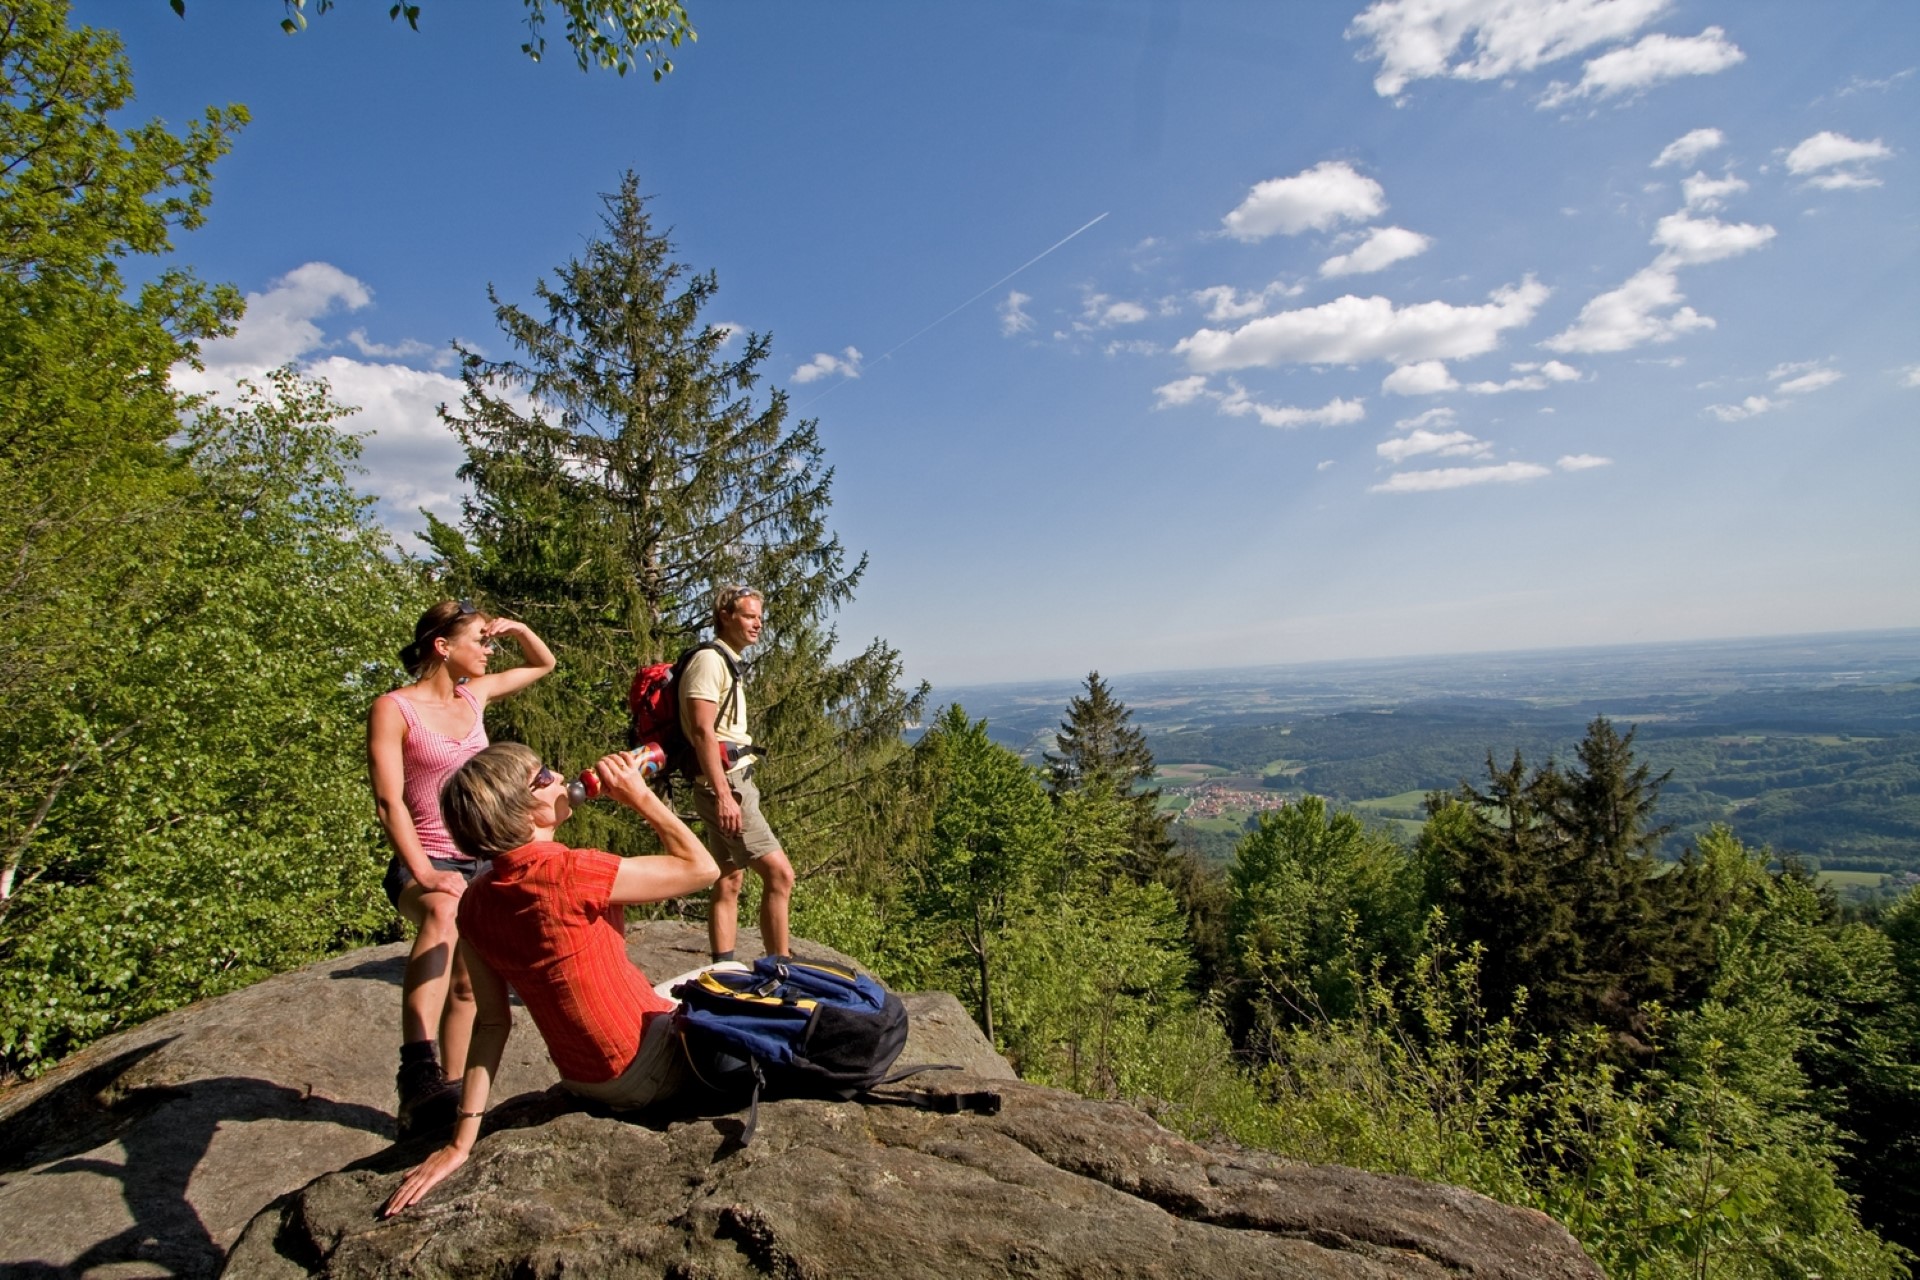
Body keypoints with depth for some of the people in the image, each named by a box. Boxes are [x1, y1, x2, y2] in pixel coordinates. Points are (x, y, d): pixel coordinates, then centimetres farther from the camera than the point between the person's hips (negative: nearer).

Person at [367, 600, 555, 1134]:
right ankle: (418, 1070, -47)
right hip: (422, 864, -6)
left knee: (468, 983, 4)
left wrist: (514, 628, 5)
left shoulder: (474, 694, 8)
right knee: (442, 910, -38)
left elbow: (544, 664, 24)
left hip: (478, 861, 7)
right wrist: (425, 874, -24)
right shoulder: (393, 708, -8)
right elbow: (389, 801, -15)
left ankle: (448, 1093, 16)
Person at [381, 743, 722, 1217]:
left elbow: (491, 1022, -4)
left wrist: (461, 1142, 3)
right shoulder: (571, 875, -30)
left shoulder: (475, 904, -5)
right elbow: (701, 868, -20)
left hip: (581, 1078, 7)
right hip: (648, 1072, -7)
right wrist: (642, 797, -16)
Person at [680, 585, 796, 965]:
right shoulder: (709, 660, -12)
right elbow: (702, 730, -21)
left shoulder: (726, 662, 18)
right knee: (779, 874, -9)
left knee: (729, 883, 11)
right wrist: (723, 795, -26)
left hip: (734, 784, 10)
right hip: (725, 785, -10)